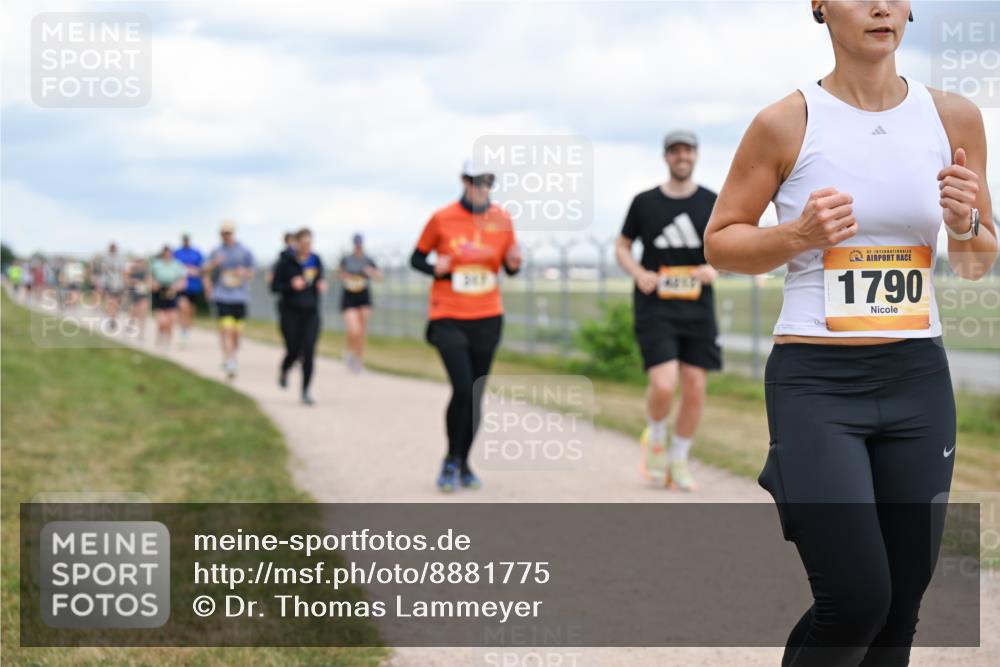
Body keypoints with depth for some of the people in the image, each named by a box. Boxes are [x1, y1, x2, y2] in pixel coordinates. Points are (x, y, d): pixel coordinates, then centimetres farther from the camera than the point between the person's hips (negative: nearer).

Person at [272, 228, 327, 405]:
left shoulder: (316, 261, 5)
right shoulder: (286, 262, -7)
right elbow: (275, 286, -4)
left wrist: (321, 286, -5)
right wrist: (291, 285, -21)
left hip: (311, 312, 2)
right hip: (291, 312, -2)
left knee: (309, 351, -10)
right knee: (293, 351, 3)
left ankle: (306, 391, -5)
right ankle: (283, 371, 39)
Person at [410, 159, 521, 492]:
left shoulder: (502, 219, 2)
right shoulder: (442, 219, -6)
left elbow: (509, 267, 11)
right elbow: (417, 258, 4)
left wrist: (514, 263, -13)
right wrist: (435, 269, -17)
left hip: (487, 318, 3)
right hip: (448, 318, -3)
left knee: (476, 395, 7)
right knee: (462, 389, -16)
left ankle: (463, 463, 23)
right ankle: (451, 461, 4)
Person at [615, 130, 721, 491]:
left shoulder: (713, 203, 5)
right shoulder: (644, 202, 3)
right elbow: (622, 247, 12)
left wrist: (714, 268, -11)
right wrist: (639, 273, -8)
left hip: (697, 308, 2)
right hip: (654, 307, -2)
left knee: (695, 390, 1)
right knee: (663, 385, -16)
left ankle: (679, 459, 19)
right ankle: (656, 437, 15)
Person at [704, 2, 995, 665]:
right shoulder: (787, 124, -7)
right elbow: (720, 242, 3)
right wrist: (798, 236, -15)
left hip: (919, 381, 4)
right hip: (815, 383, -4)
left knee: (900, 606, 7)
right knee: (856, 599, -12)